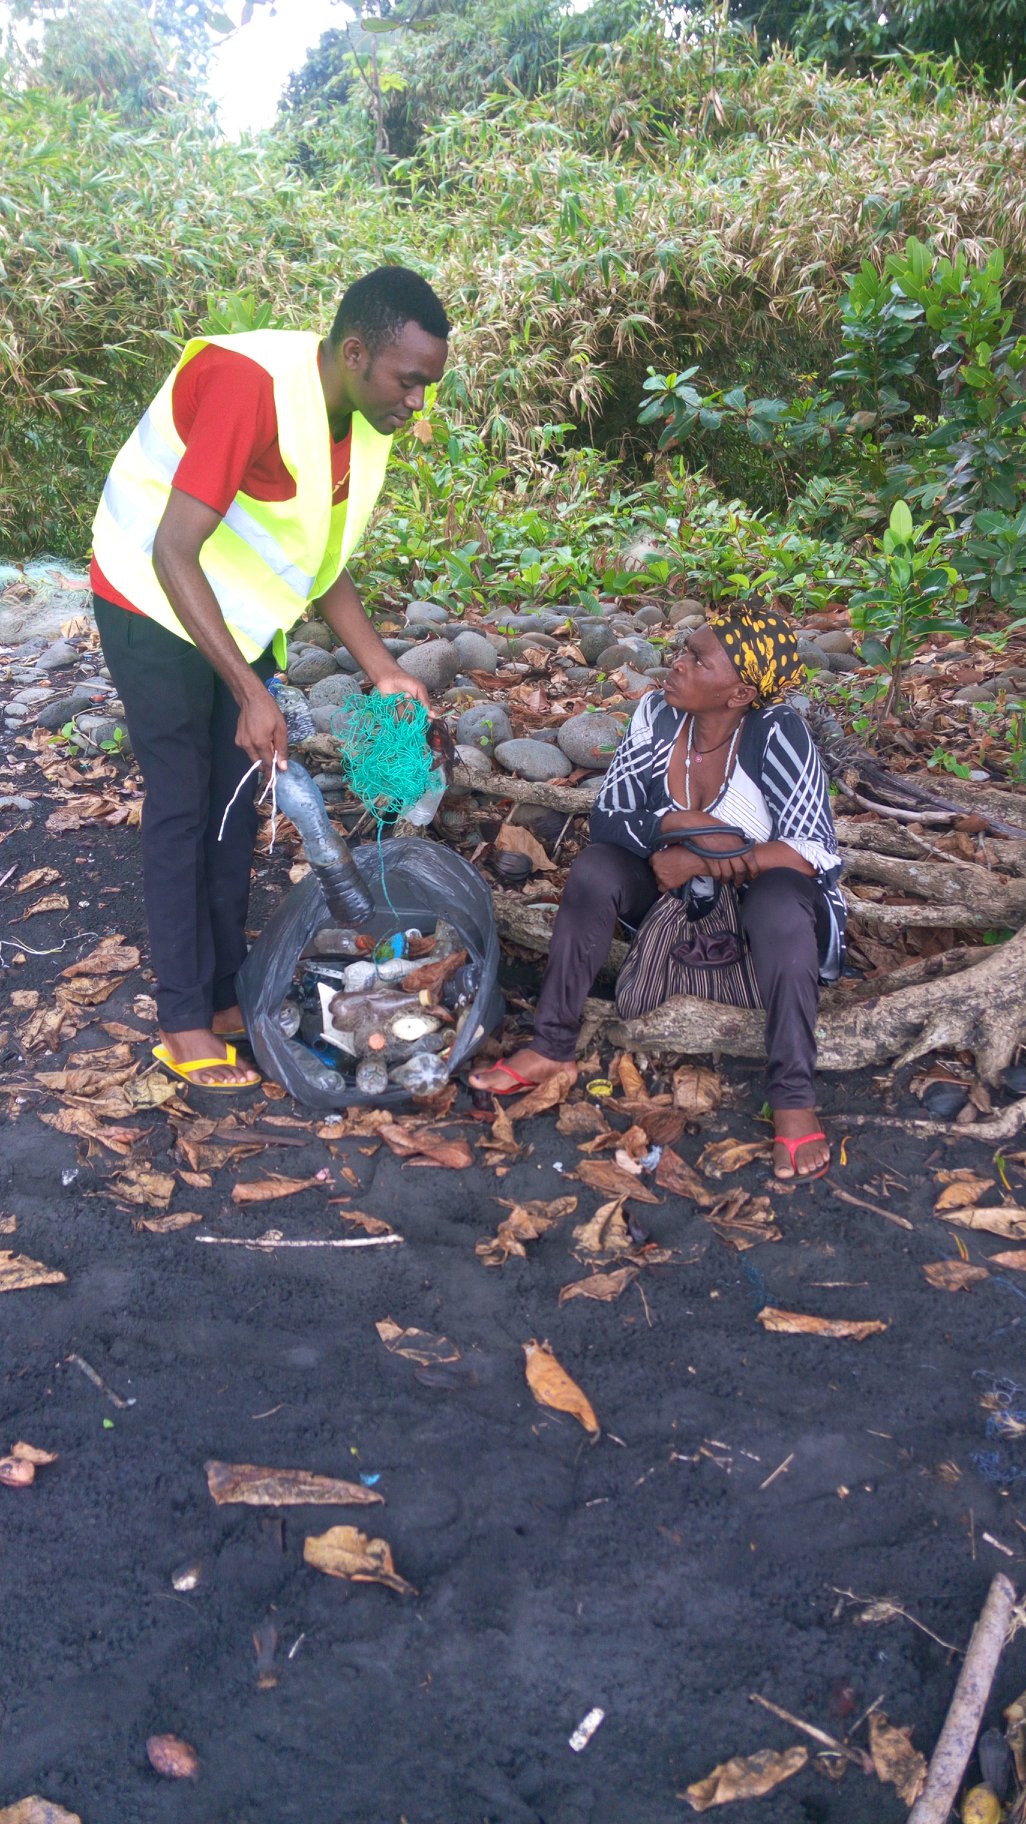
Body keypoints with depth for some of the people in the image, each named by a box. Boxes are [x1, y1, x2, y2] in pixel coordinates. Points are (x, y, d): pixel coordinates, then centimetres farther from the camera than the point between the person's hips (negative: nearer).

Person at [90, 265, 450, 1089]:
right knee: (182, 809, -4)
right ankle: (184, 1023, 6)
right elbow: (173, 554, -31)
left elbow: (325, 555, 5)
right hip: (156, 609, -7)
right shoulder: (252, 387, -31)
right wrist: (251, 695, -34)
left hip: (241, 616, 7)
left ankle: (227, 994, 21)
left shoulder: (365, 418, -6)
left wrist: (383, 671, -4)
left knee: (236, 804, 9)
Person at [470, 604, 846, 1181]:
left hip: (764, 893, -4)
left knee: (780, 903, -38)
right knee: (595, 868, -21)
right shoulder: (658, 714, -11)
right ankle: (553, 1050, -14)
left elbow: (811, 852, -28)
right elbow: (606, 816, -11)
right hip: (682, 894, 4)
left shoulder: (777, 732, -23)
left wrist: (700, 859, -32)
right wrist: (679, 823, -30)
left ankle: (794, 1099, -30)